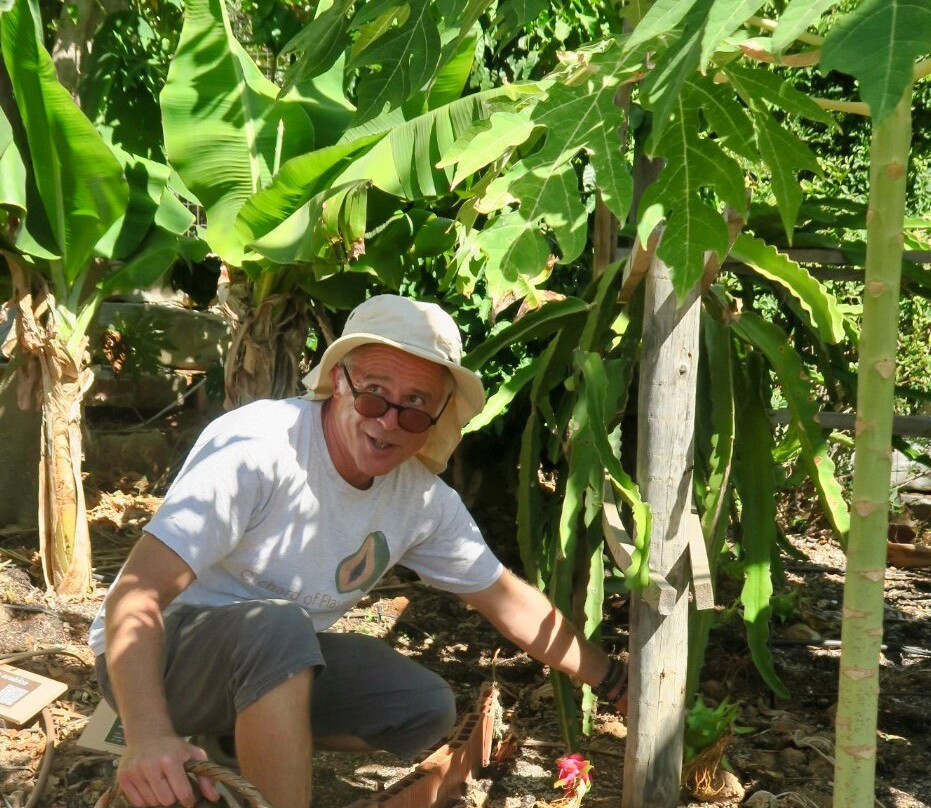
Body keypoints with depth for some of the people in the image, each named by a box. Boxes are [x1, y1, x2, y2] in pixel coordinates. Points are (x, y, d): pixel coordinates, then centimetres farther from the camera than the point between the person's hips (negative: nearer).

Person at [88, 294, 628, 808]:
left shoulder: (424, 500, -8)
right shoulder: (257, 448, -29)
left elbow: (509, 600, 6)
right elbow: (135, 596, -36)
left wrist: (615, 683, 7)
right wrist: (147, 735, -53)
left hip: (273, 660, 7)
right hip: (157, 655, -7)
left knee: (426, 710, -5)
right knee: (277, 623, -36)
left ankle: (239, 742, 0)